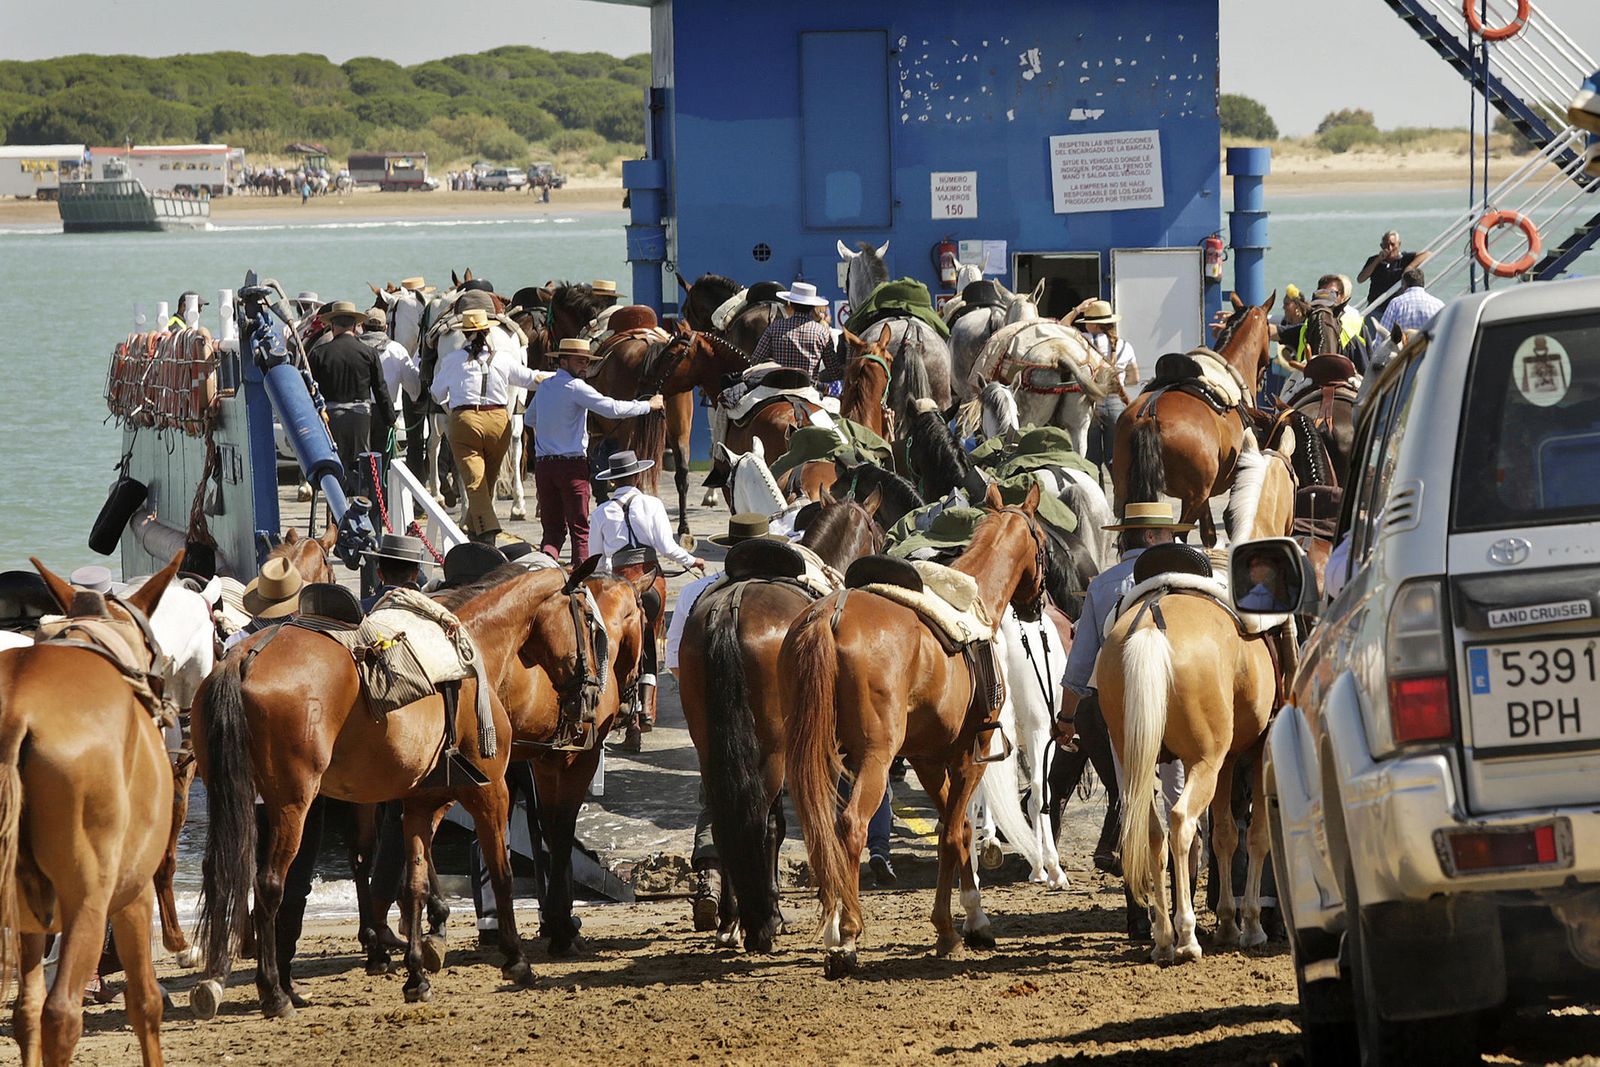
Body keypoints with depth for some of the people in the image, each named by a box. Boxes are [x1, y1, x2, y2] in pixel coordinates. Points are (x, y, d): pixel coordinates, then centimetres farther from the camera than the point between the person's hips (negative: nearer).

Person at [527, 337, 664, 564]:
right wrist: (648, 405, -5)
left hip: (543, 463, 6)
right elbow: (611, 408, -15)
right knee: (579, 527, 3)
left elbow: (529, 419, 29)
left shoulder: (544, 387, 12)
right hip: (572, 465, -6)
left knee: (552, 528, 7)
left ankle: (546, 556, -18)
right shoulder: (575, 387, -9)